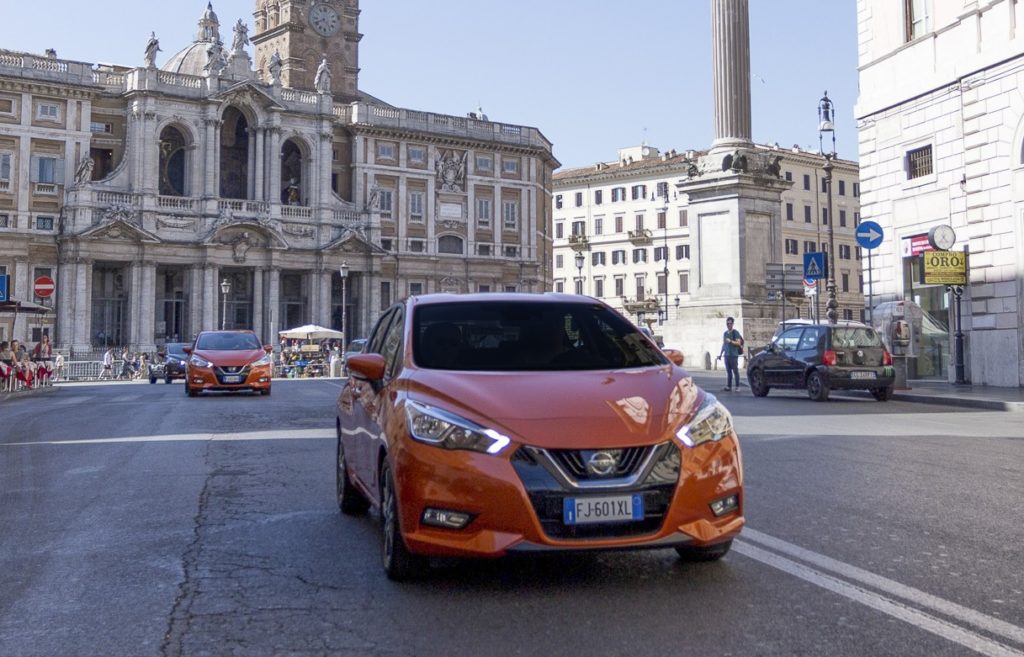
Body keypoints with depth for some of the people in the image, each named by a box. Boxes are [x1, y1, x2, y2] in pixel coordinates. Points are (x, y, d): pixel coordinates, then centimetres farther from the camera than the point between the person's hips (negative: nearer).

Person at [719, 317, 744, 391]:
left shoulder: (735, 332, -2)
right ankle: (728, 386, 7)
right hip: (726, 355, 6)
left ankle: (737, 386, -1)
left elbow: (738, 343, -10)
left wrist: (730, 341, -22)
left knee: (735, 371, -4)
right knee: (728, 371, 5)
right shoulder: (725, 333, 17)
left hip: (734, 355, -6)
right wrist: (721, 354, 21)